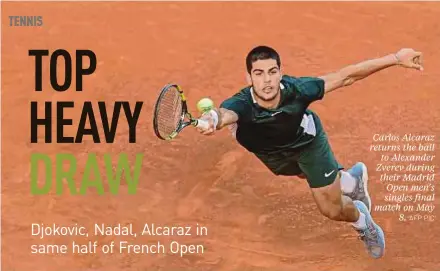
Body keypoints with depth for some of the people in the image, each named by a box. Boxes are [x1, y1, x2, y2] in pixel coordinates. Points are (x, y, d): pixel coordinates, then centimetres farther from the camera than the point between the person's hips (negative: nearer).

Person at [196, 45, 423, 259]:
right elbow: (225, 113, -68)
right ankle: (352, 180, 63)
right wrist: (213, 119, -93)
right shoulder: (241, 104, -44)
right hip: (271, 153, 2)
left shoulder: (296, 89, -40)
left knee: (332, 210, 3)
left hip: (307, 141, -2)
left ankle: (362, 221, 39)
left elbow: (345, 76, -30)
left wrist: (395, 58, -31)